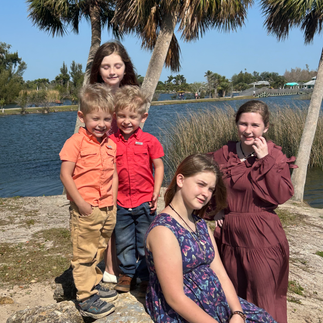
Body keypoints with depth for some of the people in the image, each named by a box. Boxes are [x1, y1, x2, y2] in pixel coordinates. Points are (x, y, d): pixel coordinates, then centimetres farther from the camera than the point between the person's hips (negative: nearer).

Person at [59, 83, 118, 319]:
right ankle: (86, 299, 13)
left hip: (107, 209, 7)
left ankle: (94, 285, 36)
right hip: (86, 210, -6)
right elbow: (65, 174, -14)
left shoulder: (110, 144, 8)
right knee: (84, 255, 3)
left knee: (99, 251, 19)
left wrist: (114, 202, 9)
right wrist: (80, 203, -17)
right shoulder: (76, 142, -12)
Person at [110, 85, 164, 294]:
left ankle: (146, 277, 28)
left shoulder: (149, 141, -5)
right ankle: (127, 273, 34)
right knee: (124, 242, 14)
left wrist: (156, 192, -7)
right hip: (121, 202, 2)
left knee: (146, 242, 10)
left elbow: (159, 166, 1)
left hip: (144, 201, -1)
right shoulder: (111, 141, -1)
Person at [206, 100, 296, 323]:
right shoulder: (223, 155, 2)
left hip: (262, 237, -3)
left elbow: (282, 196, -17)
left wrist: (266, 160, -18)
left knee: (263, 298, 6)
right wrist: (214, 210, 2)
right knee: (233, 295, 18)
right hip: (229, 234, 4)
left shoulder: (275, 157, -5)